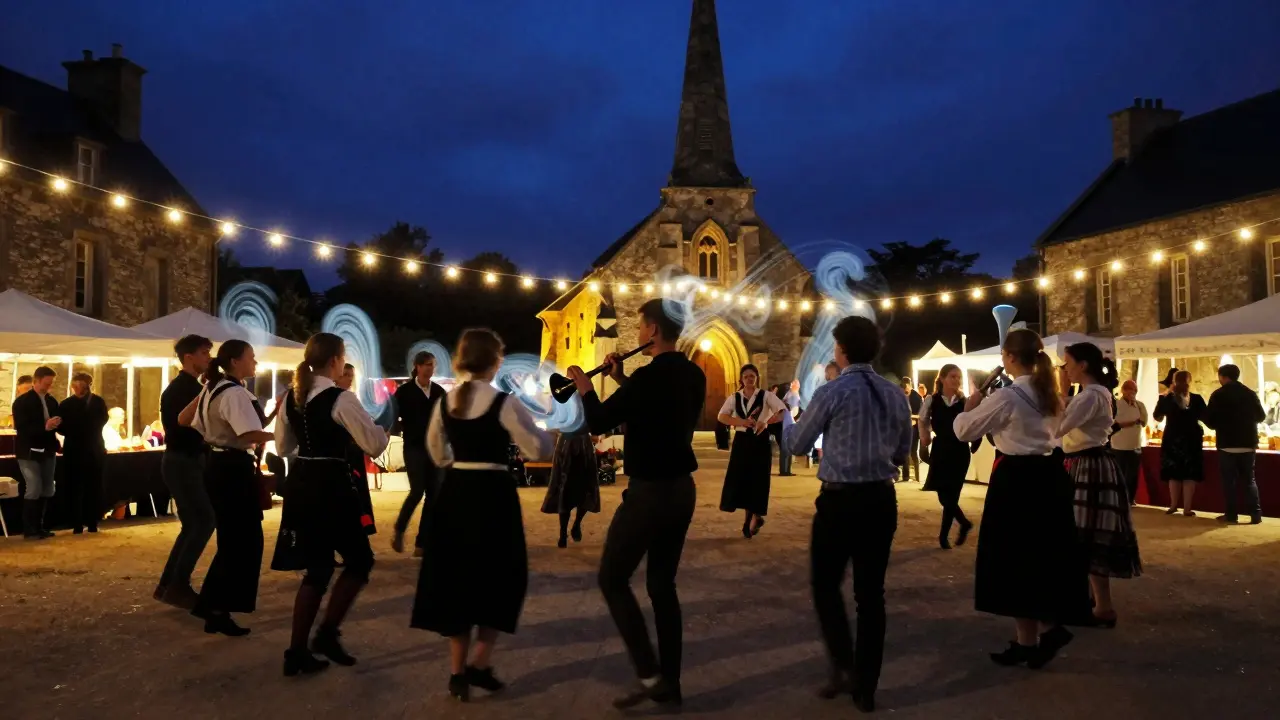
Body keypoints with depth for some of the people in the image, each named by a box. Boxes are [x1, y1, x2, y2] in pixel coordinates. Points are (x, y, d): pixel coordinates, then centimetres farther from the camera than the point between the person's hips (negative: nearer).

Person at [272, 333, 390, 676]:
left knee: (317, 568, 15)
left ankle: (297, 651, 17)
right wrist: (385, 426, 5)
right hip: (332, 484, -8)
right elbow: (374, 444, -15)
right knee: (359, 561, 10)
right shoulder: (341, 398, -14)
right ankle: (327, 634, 4)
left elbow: (283, 445, 18)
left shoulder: (291, 398, 8)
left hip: (301, 483, 8)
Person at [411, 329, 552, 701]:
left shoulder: (445, 401, 4)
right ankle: (480, 663, 5)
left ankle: (457, 671, 19)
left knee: (455, 577, 14)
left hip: (454, 493, 5)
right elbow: (538, 449, -11)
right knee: (501, 576, 12)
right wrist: (545, 428, 9)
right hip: (493, 494, -5)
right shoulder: (504, 403, -13)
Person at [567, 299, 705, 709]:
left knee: (612, 579, 6)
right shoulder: (693, 376, 6)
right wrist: (623, 381, 15)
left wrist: (585, 388, 3)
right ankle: (669, 684, 19)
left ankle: (649, 674, 1)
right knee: (662, 585, 15)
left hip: (649, 492, -8)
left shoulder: (650, 376, -20)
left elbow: (598, 423, -15)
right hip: (682, 489, 8)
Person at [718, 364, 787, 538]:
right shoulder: (734, 398, 4)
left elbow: (783, 412, -15)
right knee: (740, 479, 2)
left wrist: (766, 422, -29)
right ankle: (752, 517, 20)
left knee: (758, 480, -2)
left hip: (760, 440, -3)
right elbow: (721, 416, -11)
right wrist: (741, 422, -26)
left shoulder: (766, 395, -3)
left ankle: (753, 519, 14)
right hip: (742, 441, 3)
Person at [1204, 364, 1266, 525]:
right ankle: (1256, 514, 6)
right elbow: (1261, 417, 9)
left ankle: (1231, 515, 3)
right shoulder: (1250, 394, 2)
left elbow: (1210, 421, -8)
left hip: (1227, 444, -3)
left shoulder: (1218, 395, -8)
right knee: (1249, 479, 11)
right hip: (1248, 443, 3)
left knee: (1228, 480, 4)